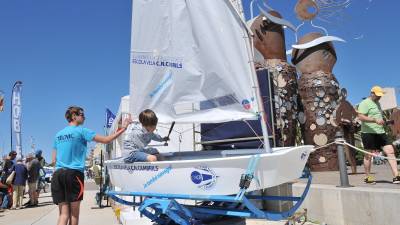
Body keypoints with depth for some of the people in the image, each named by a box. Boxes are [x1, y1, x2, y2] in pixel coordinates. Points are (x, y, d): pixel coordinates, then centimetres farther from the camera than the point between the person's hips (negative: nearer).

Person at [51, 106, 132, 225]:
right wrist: (123, 128, 1)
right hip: (73, 173, -6)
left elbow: (54, 160, 17)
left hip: (58, 174, 6)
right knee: (74, 214, 4)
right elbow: (106, 140, -6)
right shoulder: (81, 131, -3)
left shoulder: (58, 134, 17)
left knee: (63, 214, 5)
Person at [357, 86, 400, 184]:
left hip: (380, 132, 8)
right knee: (369, 156, 1)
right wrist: (375, 120, -29)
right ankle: (367, 177, 14)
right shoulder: (365, 103, -8)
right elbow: (361, 117, -21)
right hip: (369, 133, -8)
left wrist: (382, 122, 19)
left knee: (390, 152, -3)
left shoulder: (377, 103, 21)